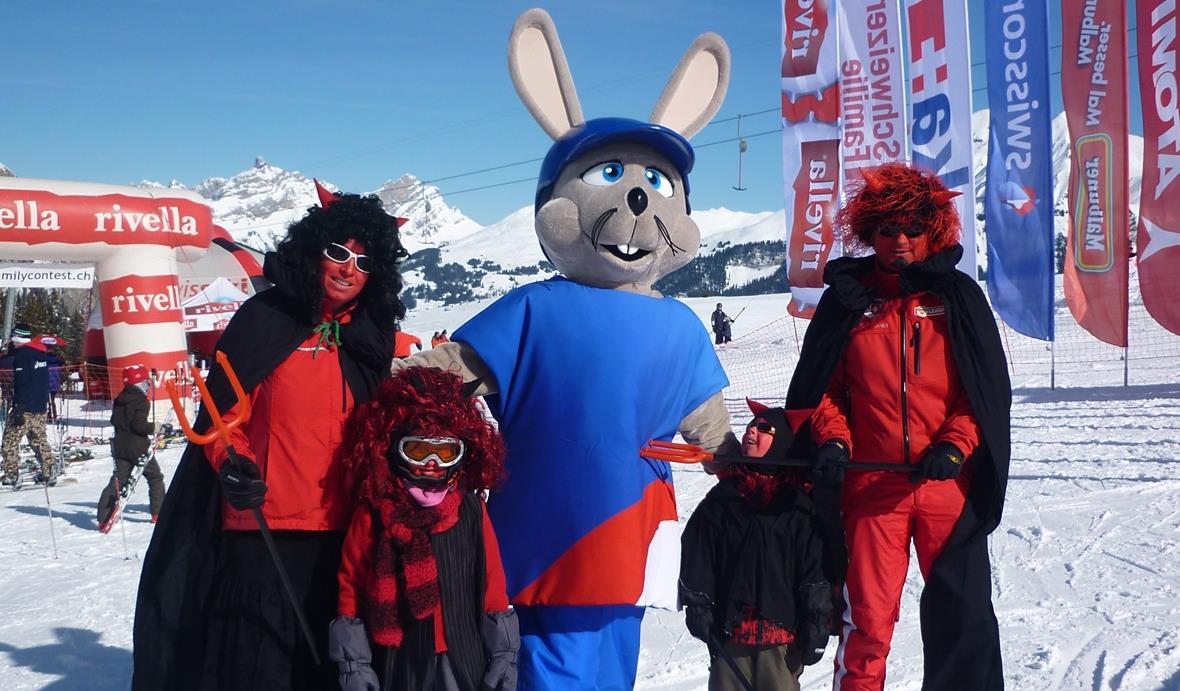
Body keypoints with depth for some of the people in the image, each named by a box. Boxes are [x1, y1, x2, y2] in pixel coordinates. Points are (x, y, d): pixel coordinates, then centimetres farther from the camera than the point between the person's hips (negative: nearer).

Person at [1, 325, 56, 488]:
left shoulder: (21, 355, -12)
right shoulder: (41, 353, 11)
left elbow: (23, 384, -19)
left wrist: (19, 409, -20)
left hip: (24, 407, -8)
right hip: (41, 407, 8)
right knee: (40, 440, 16)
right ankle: (49, 474, 13)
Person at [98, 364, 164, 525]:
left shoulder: (119, 399, 9)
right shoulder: (141, 400, -14)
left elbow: (114, 420, 17)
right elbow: (139, 424, -23)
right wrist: (155, 428, -12)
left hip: (120, 447, 7)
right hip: (139, 448, -7)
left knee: (118, 480, 6)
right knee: (155, 478, 10)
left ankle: (104, 517, -4)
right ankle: (158, 514, 10)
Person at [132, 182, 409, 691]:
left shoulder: (371, 337, 11)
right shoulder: (265, 319, -1)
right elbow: (220, 410, -3)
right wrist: (233, 464, -19)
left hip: (340, 534, 4)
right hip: (262, 526, -4)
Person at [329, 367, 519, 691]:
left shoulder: (471, 510, 0)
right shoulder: (373, 513, -3)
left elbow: (492, 584, 4)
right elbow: (351, 588, 0)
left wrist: (503, 654, 4)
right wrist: (353, 663, -2)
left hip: (464, 664, 1)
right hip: (397, 664, -1)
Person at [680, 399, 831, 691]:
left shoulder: (798, 507, 2)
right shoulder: (720, 500, 7)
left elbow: (815, 570, 2)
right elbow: (696, 556, 7)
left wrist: (816, 623, -1)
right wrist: (697, 606, 0)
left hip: (780, 630, -1)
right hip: (729, 627, 2)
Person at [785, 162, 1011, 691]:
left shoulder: (957, 295, 6)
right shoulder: (846, 298, 7)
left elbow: (988, 388, 4)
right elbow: (820, 385, 9)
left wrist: (955, 446, -11)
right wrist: (832, 440, -7)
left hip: (948, 483, 0)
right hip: (871, 484, 0)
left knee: (962, 613, 5)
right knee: (868, 617, 1)